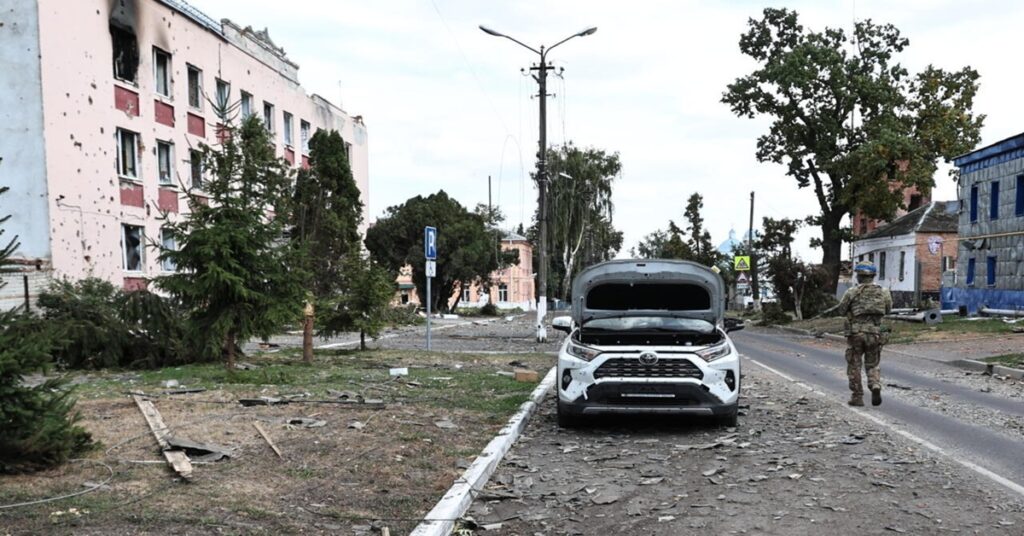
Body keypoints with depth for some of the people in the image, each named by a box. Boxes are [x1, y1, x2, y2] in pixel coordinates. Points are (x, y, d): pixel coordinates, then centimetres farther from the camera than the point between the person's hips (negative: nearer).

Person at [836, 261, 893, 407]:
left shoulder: (851, 292, -7)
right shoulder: (883, 292, 3)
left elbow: (841, 310, 1)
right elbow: (888, 310, 16)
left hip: (855, 333, -2)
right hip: (875, 333, 3)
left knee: (854, 366, 10)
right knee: (872, 365, 16)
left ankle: (857, 397, 11)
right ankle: (876, 386, -9)